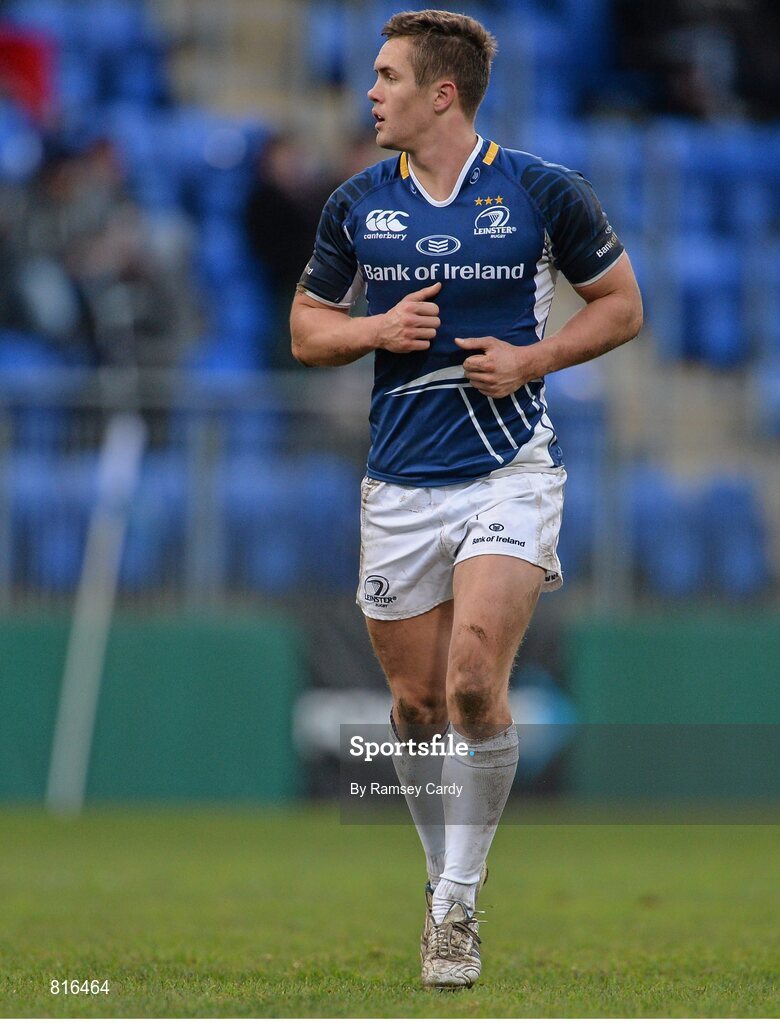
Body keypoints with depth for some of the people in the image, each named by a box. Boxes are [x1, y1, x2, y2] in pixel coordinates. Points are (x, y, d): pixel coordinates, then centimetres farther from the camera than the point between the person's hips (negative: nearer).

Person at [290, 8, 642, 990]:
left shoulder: (543, 192, -3)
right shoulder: (357, 205, 5)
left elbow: (621, 303, 7)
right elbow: (307, 326, 14)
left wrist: (534, 358, -9)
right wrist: (378, 328, -7)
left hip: (509, 470, -3)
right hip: (400, 482, 3)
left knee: (475, 681, -18)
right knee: (417, 705, 5)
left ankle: (459, 902, -9)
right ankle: (443, 879, 26)